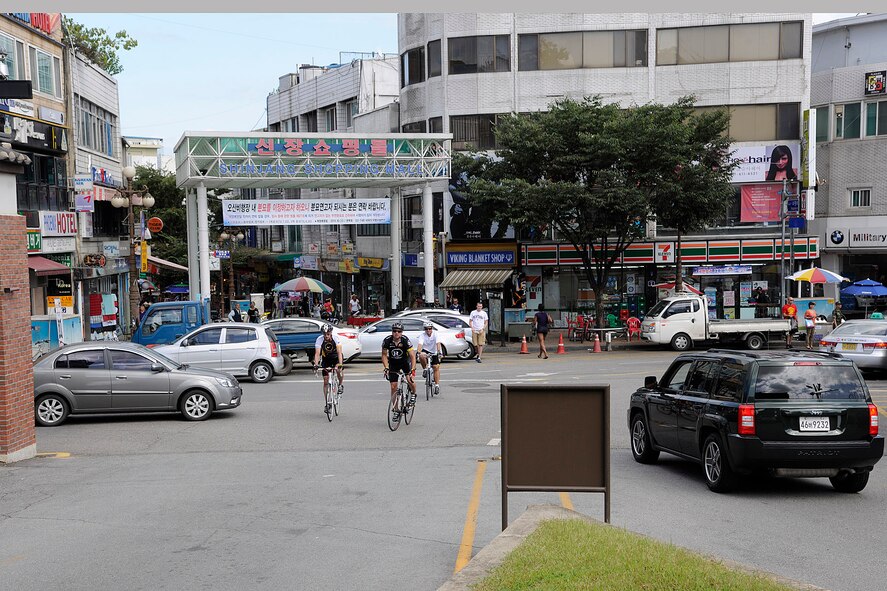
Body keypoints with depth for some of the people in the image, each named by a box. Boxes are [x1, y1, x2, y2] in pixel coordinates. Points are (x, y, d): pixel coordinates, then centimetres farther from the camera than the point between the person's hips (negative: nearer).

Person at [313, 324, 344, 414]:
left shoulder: (335, 338, -26)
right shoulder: (319, 340, -24)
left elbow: (339, 352, -35)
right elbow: (317, 353, -32)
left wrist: (340, 364, -49)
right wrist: (316, 364, -48)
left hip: (335, 357, -1)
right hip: (326, 359, 2)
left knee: (338, 370, -33)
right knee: (326, 381, -4)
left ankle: (340, 385, -2)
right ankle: (327, 403, 4)